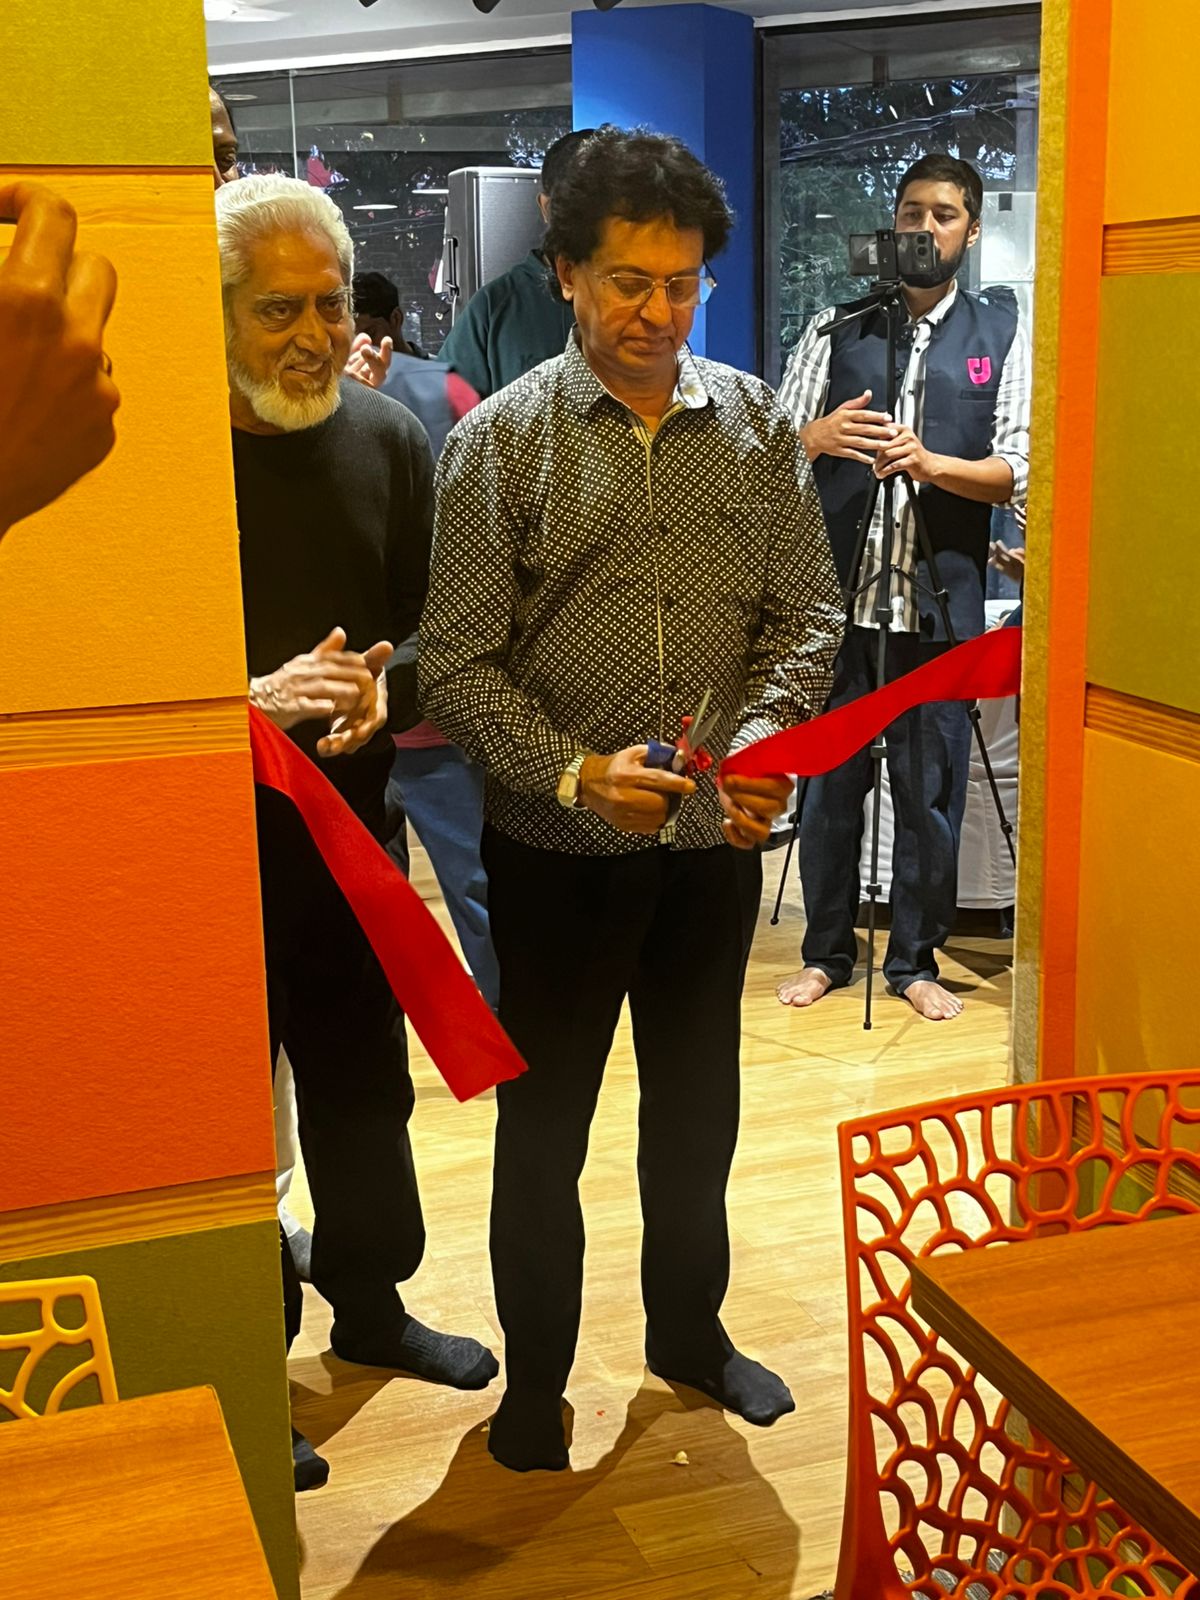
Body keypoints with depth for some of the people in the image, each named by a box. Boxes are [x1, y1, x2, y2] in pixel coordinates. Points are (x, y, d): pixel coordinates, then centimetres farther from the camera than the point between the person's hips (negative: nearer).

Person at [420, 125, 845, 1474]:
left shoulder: (754, 425, 1)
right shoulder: (498, 441, -8)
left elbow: (806, 612, 2)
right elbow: (457, 663, -11)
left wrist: (766, 735, -16)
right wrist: (573, 772, -25)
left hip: (712, 844, 3)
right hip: (557, 852, -3)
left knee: (698, 1112, 19)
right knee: (543, 1129, 12)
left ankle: (688, 1330, 42)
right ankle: (535, 1377, 32)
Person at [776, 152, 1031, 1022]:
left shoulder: (1004, 333, 4)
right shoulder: (836, 329, 8)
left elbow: (1020, 472, -3)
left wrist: (929, 462, -19)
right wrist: (816, 438, -16)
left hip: (940, 597, -1)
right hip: (838, 591, 1)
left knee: (931, 787, 6)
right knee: (828, 779, 8)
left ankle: (915, 959, 21)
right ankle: (827, 950, 24)